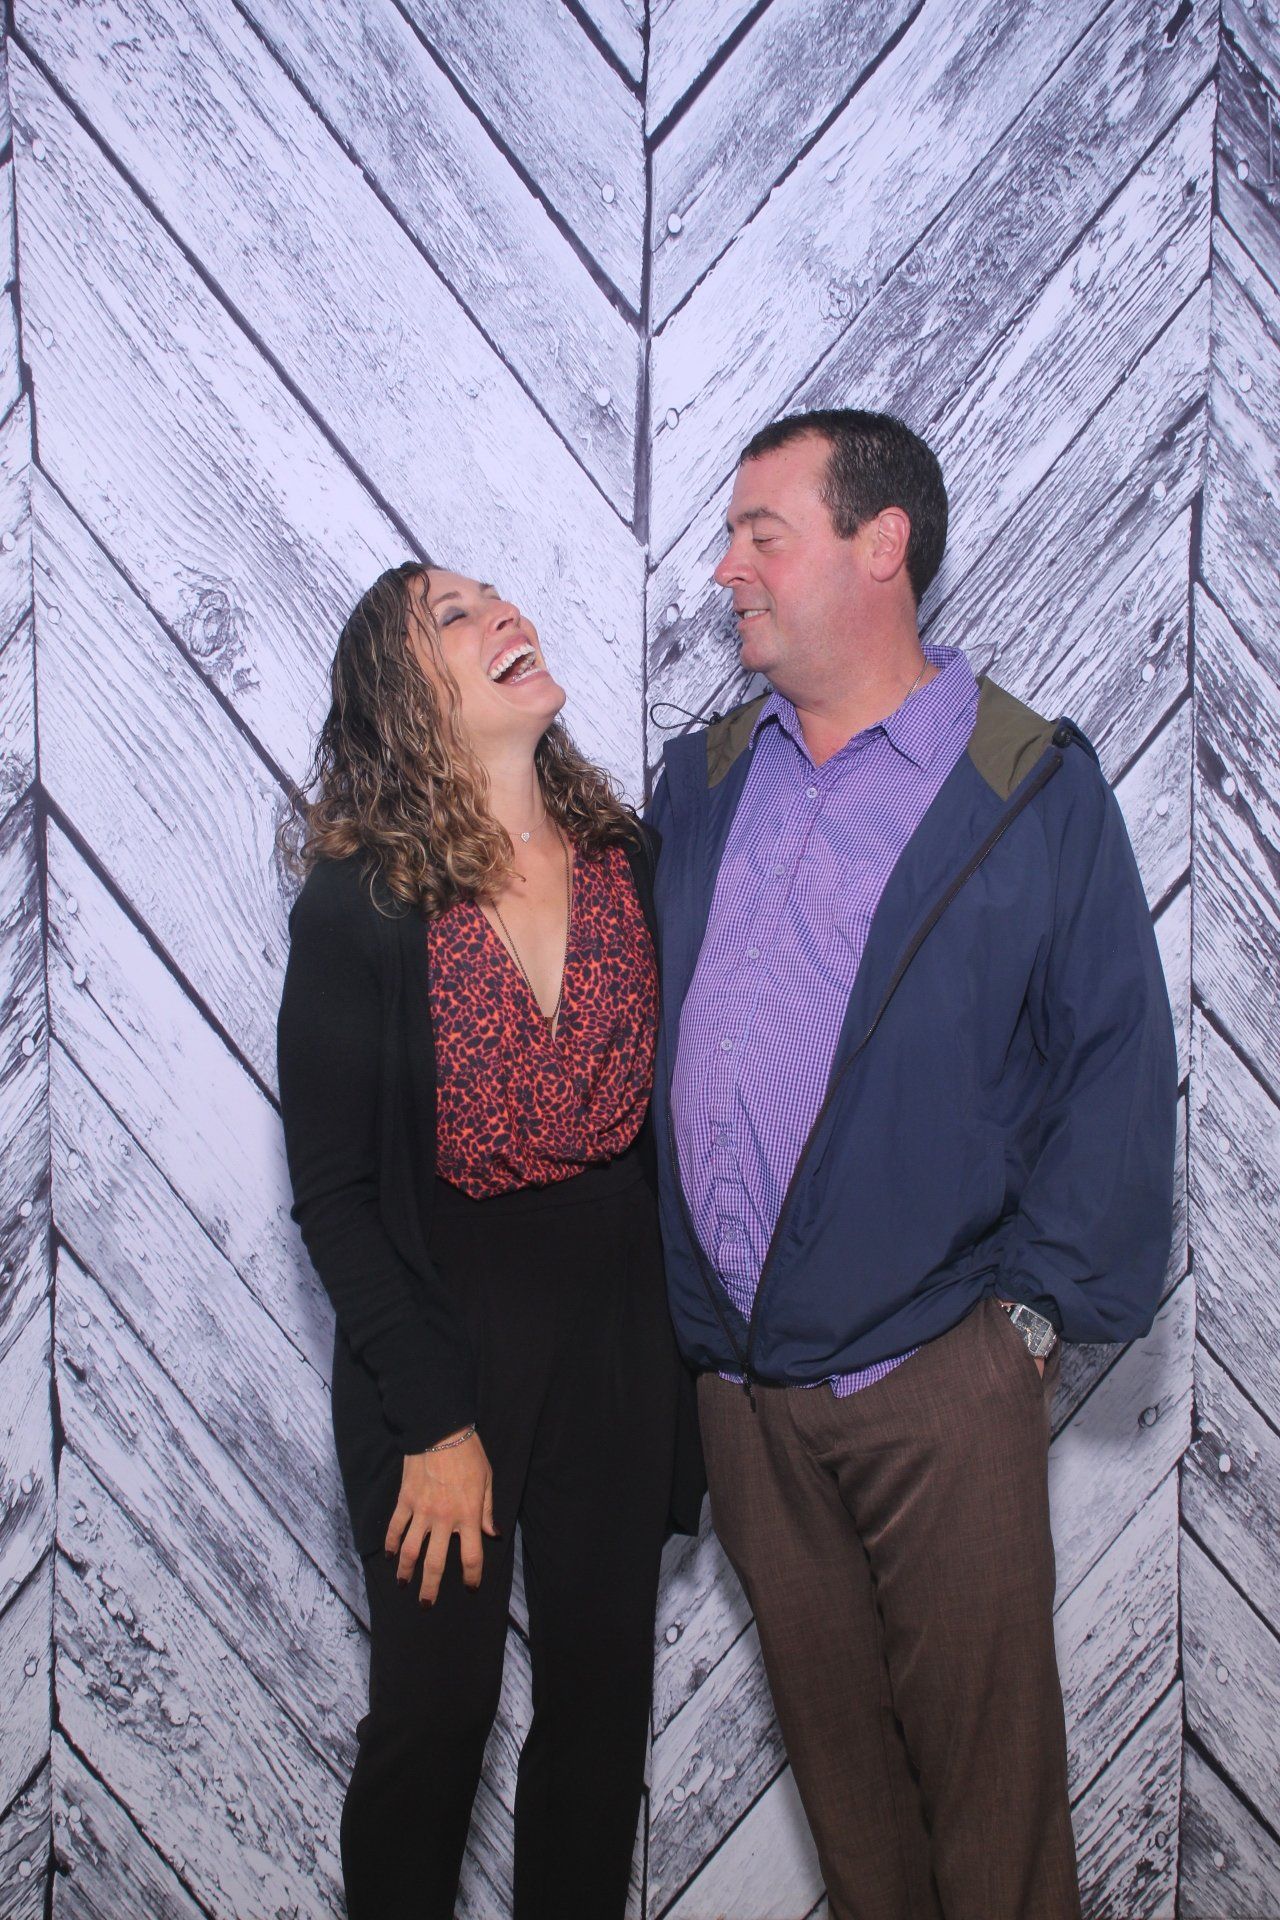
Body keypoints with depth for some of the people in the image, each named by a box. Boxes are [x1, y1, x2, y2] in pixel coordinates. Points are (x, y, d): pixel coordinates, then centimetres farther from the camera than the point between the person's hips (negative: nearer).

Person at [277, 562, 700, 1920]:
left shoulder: (625, 857, -1)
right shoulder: (357, 906, -13)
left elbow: (667, 1098, 6)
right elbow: (332, 1193, -10)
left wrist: (685, 1332, 3)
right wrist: (433, 1419, -11)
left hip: (619, 1327, 4)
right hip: (441, 1329, -4)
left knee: (602, 1692, 15)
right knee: (433, 1707, 8)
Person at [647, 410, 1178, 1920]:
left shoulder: (1033, 790, -6)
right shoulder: (698, 782, 9)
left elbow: (1117, 1064, -5)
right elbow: (646, 1037, 13)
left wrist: (1038, 1303, -10)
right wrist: (687, 1312, 7)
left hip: (936, 1371, -4)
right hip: (736, 1369, 5)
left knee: (979, 1738, 7)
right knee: (825, 1713, 18)